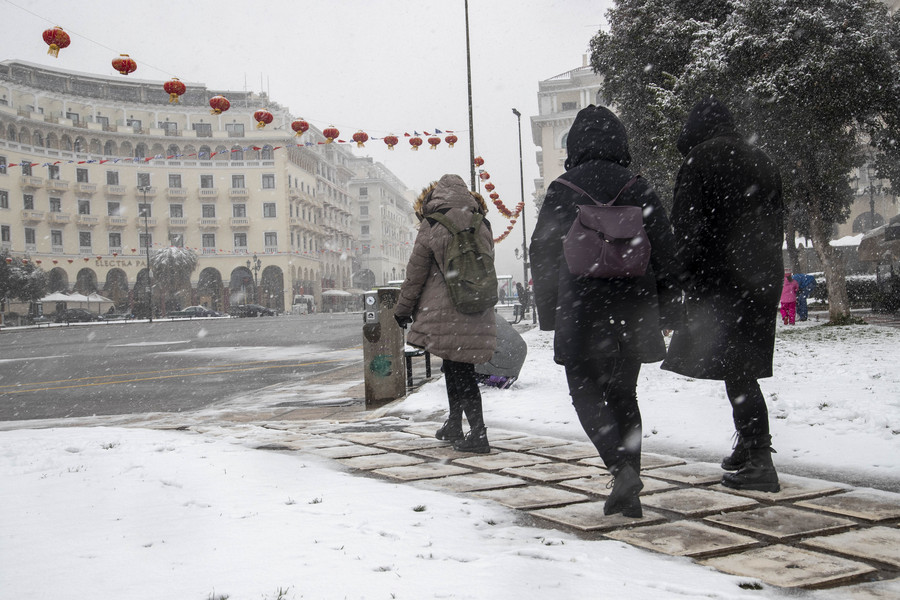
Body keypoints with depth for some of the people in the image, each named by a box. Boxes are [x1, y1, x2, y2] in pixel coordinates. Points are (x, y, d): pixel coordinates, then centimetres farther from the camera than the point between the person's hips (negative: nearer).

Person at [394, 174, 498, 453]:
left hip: (445, 312, -5)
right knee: (460, 368, 17)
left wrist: (403, 308, 8)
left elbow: (416, 271, -1)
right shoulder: (482, 224, 10)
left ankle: (478, 433, -7)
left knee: (456, 369, -3)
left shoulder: (432, 224, -5)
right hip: (478, 313, 6)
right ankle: (454, 425, 29)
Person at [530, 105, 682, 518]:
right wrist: (666, 311, 13)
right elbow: (666, 252, 5)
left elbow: (542, 255, 0)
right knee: (624, 393, 13)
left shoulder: (561, 191, -3)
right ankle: (628, 496, 13)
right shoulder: (639, 190, 3)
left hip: (581, 310, -3)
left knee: (585, 389, 7)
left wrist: (548, 313, 9)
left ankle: (622, 467, -15)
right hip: (632, 312, 3)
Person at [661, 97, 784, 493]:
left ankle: (759, 461, -9)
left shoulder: (700, 159, -6)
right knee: (744, 364, 18)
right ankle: (749, 447, 28)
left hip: (721, 277, -7)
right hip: (763, 277, 8)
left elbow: (686, 226, -12)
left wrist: (683, 275, -7)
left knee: (735, 369, -7)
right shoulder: (761, 161, 16)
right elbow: (776, 222, 19)